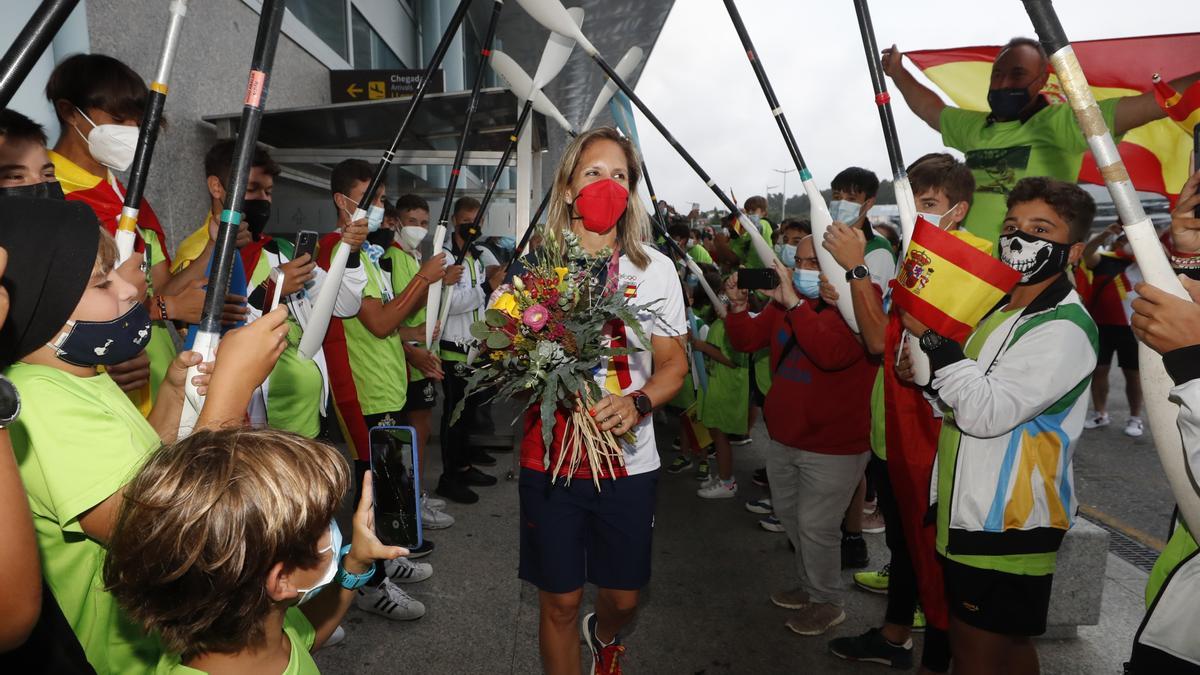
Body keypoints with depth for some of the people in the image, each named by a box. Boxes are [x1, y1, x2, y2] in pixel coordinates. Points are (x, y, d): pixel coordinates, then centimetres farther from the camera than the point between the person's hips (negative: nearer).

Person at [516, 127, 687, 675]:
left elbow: (674, 363, 3)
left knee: (623, 596, 17)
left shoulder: (655, 268, 0)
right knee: (559, 601, 10)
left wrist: (638, 403, -17)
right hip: (550, 456, -1)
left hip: (630, 460, 2)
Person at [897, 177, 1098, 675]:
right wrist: (927, 372, 1)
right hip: (972, 513, 9)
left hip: (1008, 526, -9)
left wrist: (932, 336, -26)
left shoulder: (1065, 328, -17)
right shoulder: (1004, 309, 12)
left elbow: (986, 412, -26)